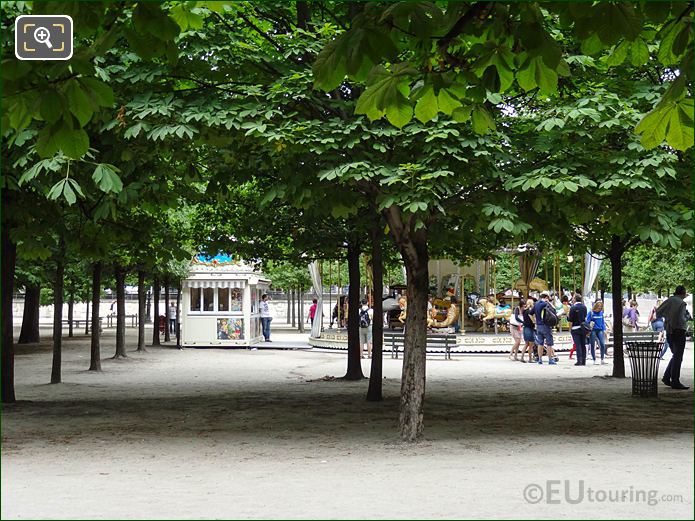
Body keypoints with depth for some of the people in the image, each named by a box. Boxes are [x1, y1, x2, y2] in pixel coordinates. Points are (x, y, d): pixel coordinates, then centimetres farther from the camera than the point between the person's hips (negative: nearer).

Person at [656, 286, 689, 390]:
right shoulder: (682, 303, -14)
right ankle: (675, 382, 1)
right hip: (679, 331, -7)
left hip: (669, 332, 7)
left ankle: (666, 377, 16)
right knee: (678, 357, -1)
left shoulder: (669, 300, 6)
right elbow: (681, 319, -21)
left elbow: (658, 312, 10)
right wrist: (687, 316, -4)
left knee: (676, 355, 19)